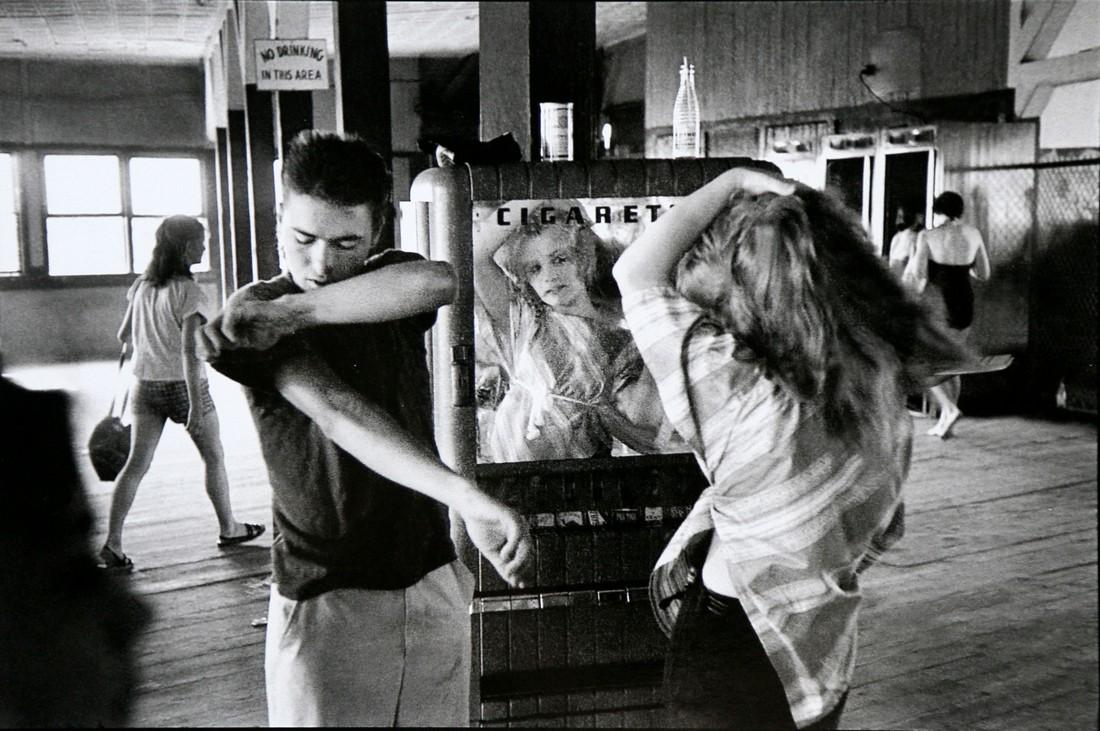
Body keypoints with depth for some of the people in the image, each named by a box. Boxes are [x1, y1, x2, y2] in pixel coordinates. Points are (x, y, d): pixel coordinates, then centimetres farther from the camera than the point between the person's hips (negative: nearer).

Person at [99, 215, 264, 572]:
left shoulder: (141, 286, 4)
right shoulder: (187, 291, -16)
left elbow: (124, 335, 12)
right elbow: (189, 350, -22)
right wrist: (195, 405, -23)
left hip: (145, 384, 6)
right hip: (182, 385, -6)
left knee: (136, 464, 5)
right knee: (214, 457, 13)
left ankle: (112, 542, -2)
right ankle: (228, 528, 25)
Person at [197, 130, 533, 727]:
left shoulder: (388, 289, 5)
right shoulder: (254, 314, -9)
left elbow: (437, 281, -20)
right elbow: (335, 411, -27)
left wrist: (300, 310, -23)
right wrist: (465, 496, -40)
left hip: (432, 584, 4)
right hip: (327, 603, -4)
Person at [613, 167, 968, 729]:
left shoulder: (749, 400, -31)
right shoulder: (879, 379, -8)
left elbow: (636, 274, -27)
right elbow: (881, 533, 6)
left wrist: (732, 182, -20)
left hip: (733, 659, -7)